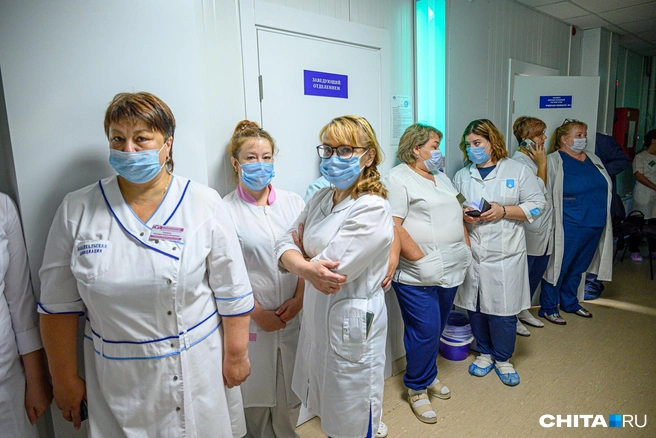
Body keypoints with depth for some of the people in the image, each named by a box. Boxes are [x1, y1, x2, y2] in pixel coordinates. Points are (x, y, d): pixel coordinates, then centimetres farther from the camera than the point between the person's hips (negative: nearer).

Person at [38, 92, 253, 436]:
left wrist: (236, 356, -2)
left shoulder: (205, 204, -9)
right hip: (116, 380, 2)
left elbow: (232, 293, -6)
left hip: (197, 369, -1)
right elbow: (59, 305, 1)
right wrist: (65, 379, 4)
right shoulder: (77, 210, -4)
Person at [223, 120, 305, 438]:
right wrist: (257, 312, -8)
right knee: (256, 390, 12)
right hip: (253, 318, -2)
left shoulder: (293, 202, 4)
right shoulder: (226, 210, -7)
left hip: (294, 314, 3)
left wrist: (299, 299, -7)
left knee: (291, 388, 15)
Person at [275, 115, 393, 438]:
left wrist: (299, 254, -4)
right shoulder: (320, 199, 4)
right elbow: (285, 245, -1)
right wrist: (308, 268, -23)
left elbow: (334, 269, -24)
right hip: (316, 319, 7)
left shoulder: (372, 209, -20)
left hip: (352, 325, -7)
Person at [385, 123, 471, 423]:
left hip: (451, 271, 8)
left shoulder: (441, 177, 18)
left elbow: (457, 216, 22)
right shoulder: (399, 178, -9)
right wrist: (422, 260, -19)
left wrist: (466, 248, 10)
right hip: (418, 275, -8)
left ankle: (428, 376, 36)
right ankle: (417, 389, 19)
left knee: (437, 328, 17)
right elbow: (393, 226, -18)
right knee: (425, 330, -2)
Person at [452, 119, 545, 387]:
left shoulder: (518, 171, 3)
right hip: (471, 252, 3)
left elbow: (537, 204, -1)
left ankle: (503, 358, 25)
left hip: (505, 254, -3)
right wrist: (461, 215, -8)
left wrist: (503, 211, -14)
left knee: (503, 309, 2)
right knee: (475, 307, 10)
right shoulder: (461, 176, 12)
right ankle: (485, 352, 32)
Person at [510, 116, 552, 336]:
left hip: (543, 229, 10)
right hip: (530, 231, -10)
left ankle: (523, 311, 34)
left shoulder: (533, 159, 13)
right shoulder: (518, 161, -16)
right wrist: (542, 163, -16)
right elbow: (538, 191, -21)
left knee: (537, 273, 18)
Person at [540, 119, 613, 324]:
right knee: (559, 267, 1)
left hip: (595, 227, 7)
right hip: (569, 228, -7)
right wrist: (551, 224, -16)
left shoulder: (594, 160, 14)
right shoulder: (554, 161, -8)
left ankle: (570, 303, 35)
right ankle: (548, 308, 15)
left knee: (578, 268, 18)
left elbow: (606, 189, 21)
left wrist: (603, 220, 17)